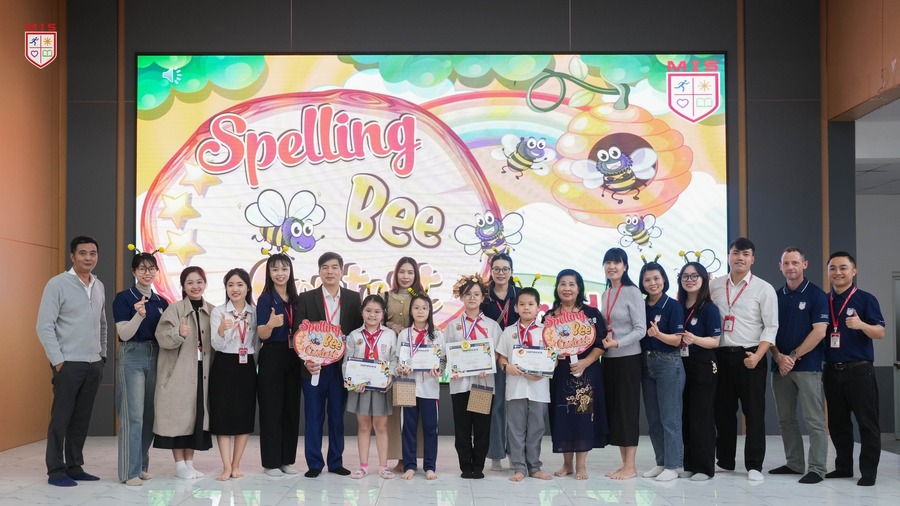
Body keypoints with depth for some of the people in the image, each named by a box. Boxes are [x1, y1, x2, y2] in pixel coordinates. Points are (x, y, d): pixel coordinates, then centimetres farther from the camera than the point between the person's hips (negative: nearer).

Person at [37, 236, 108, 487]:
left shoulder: (99, 286, 11)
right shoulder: (57, 284, -7)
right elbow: (45, 326, -10)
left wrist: (102, 354, 13)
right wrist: (57, 361, -13)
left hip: (94, 364, 6)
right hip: (68, 363, -5)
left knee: (82, 419, 10)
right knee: (61, 418, 0)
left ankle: (74, 466, 19)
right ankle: (56, 471, 9)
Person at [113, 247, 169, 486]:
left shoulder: (162, 302, 11)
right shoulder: (123, 298, -4)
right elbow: (124, 334, -11)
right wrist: (139, 315, -26)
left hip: (156, 358, 5)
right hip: (132, 357, -5)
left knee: (150, 415, 8)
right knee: (133, 415, -9)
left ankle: (142, 464, 21)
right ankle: (130, 471, -3)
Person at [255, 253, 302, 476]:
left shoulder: (295, 299, 9)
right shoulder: (265, 299, -6)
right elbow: (262, 335, -13)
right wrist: (271, 324, -33)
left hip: (293, 359, 5)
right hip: (271, 358, -5)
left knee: (292, 408, 8)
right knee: (271, 410, -1)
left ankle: (287, 459, 17)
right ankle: (271, 462, 6)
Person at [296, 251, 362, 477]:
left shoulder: (353, 298, 6)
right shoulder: (306, 298, 1)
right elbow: (298, 332, -2)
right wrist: (305, 361, -14)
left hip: (342, 367, 1)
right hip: (313, 366, -1)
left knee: (337, 416, 9)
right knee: (314, 416, 4)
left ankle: (336, 462, 19)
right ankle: (314, 463, 13)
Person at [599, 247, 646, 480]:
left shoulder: (632, 293, -9)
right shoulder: (605, 295, 12)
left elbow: (640, 329, -13)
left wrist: (617, 343, -22)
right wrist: (603, 340, 0)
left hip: (628, 358, -7)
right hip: (608, 358, 7)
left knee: (627, 408, -2)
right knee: (613, 408, 8)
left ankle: (630, 467, 6)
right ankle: (624, 463, 17)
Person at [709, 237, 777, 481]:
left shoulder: (764, 289, -1)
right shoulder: (714, 285, 8)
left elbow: (771, 327, -4)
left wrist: (757, 356, -16)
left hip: (750, 356, -3)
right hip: (721, 354, 3)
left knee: (754, 412, 2)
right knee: (723, 410, 10)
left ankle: (754, 465, 10)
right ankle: (725, 460, 22)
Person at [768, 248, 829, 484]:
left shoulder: (816, 295, -3)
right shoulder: (775, 296, 10)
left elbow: (819, 331, -11)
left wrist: (793, 356, -13)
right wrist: (778, 357, -9)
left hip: (808, 366, -5)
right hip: (779, 366, 5)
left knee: (814, 420, -2)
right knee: (786, 419, 10)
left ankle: (817, 469, 3)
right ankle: (794, 463, 21)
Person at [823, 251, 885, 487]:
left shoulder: (866, 299, -2)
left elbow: (880, 332, -8)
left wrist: (861, 325, -28)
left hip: (859, 370, -5)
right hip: (832, 370, 5)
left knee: (867, 422, -1)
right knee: (837, 423, 11)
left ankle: (868, 471, 5)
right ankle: (843, 466, 21)